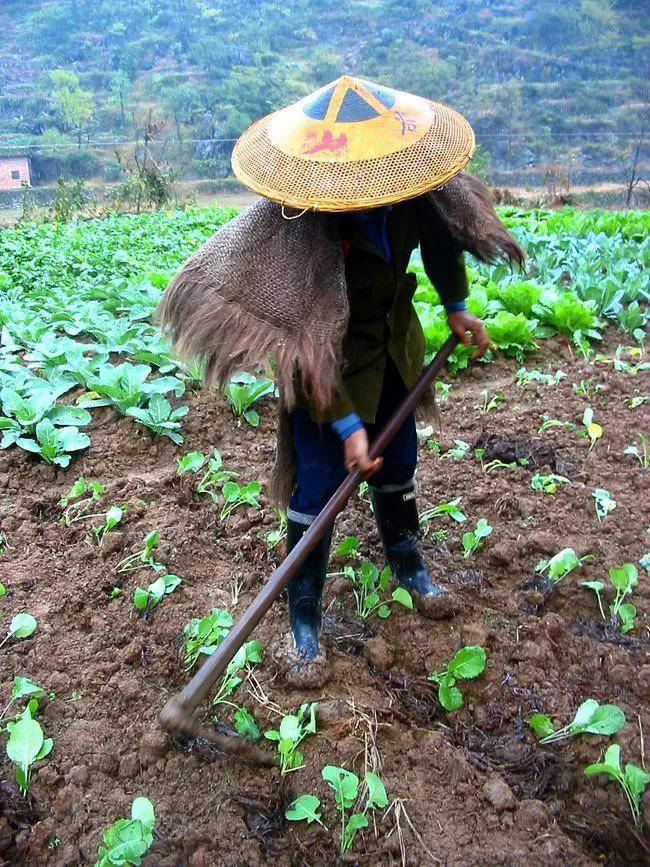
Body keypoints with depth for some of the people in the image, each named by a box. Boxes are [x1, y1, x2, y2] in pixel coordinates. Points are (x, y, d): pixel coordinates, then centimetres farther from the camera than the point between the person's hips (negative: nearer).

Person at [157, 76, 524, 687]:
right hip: (328, 367, -6)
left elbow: (439, 232, 7)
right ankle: (303, 624, 17)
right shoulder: (300, 230, -34)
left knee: (396, 466, 20)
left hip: (391, 348, 6)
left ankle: (407, 569, 46)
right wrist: (347, 425, -28)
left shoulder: (408, 188, -17)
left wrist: (456, 307, 15)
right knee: (317, 491, -2)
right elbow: (308, 344, -30)